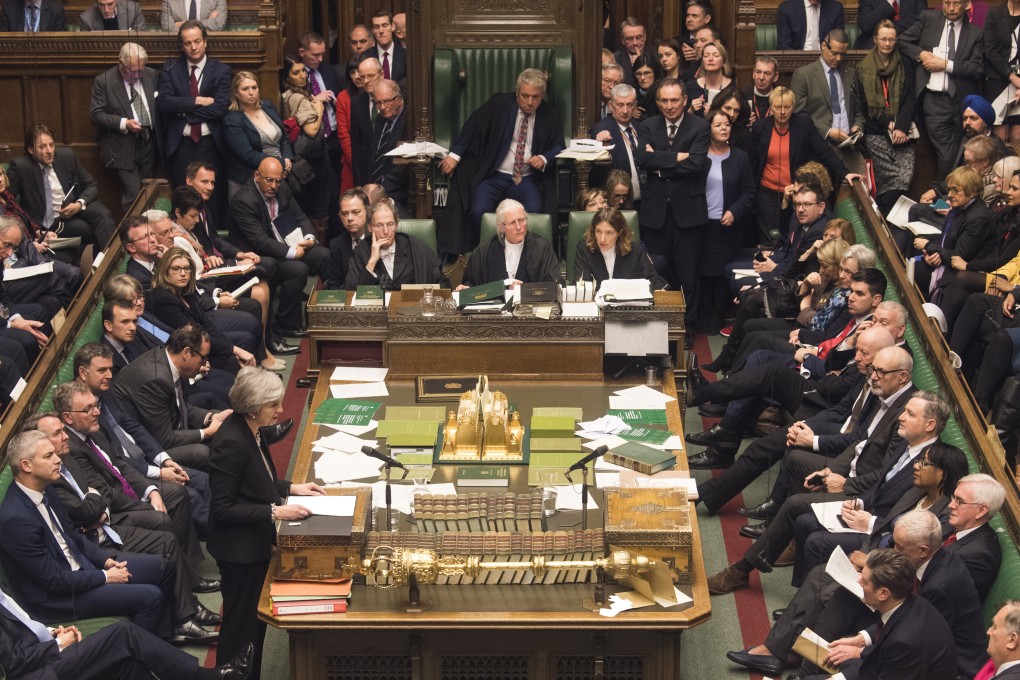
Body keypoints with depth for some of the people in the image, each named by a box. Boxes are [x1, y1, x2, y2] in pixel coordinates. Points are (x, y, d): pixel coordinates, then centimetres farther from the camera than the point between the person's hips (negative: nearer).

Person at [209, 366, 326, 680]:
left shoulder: (251, 430, 1)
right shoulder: (231, 442, -27)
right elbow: (223, 508, -24)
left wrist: (291, 488, 7)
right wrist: (274, 512, -26)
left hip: (256, 543, 9)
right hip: (239, 550, -9)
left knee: (255, 619, 20)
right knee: (242, 625, 5)